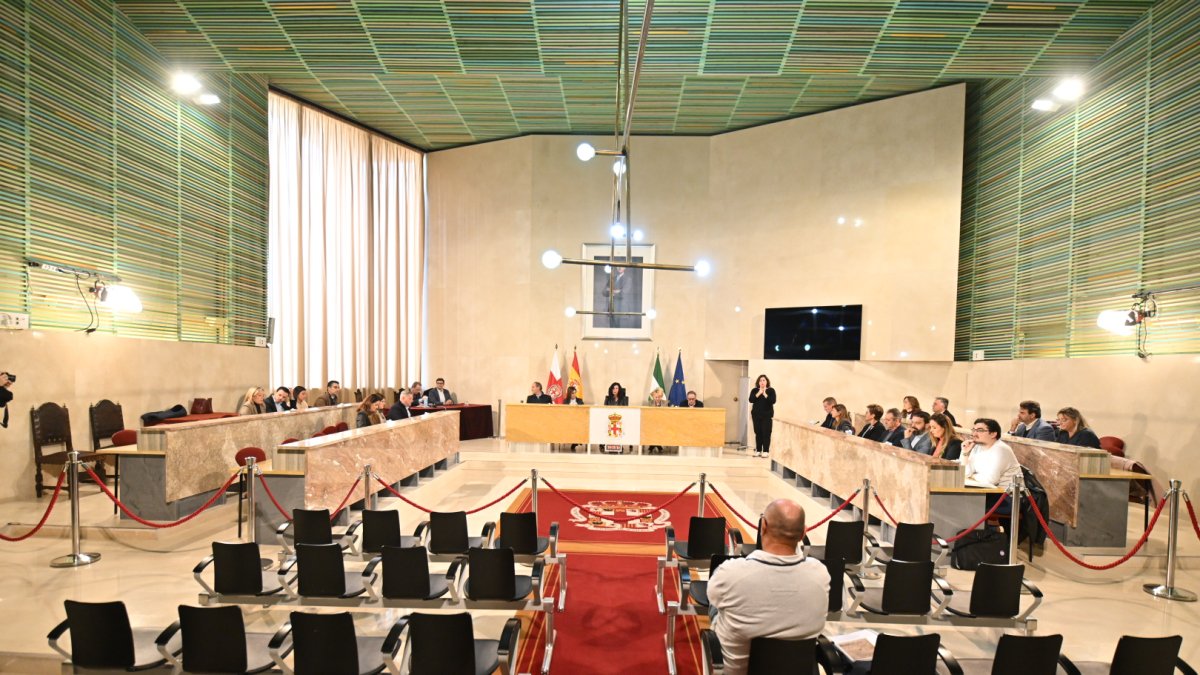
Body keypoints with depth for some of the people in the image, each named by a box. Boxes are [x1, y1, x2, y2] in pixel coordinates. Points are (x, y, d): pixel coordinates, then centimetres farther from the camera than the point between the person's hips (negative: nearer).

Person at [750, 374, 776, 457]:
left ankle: (766, 451, -1)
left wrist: (765, 395, -19)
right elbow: (751, 400, -7)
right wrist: (759, 393, -15)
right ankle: (758, 451, 11)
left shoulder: (771, 390, 1)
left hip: (767, 415, -2)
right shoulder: (754, 390, 7)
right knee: (758, 433, 4)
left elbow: (773, 401, -11)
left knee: (766, 433, -5)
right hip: (756, 415, 2)